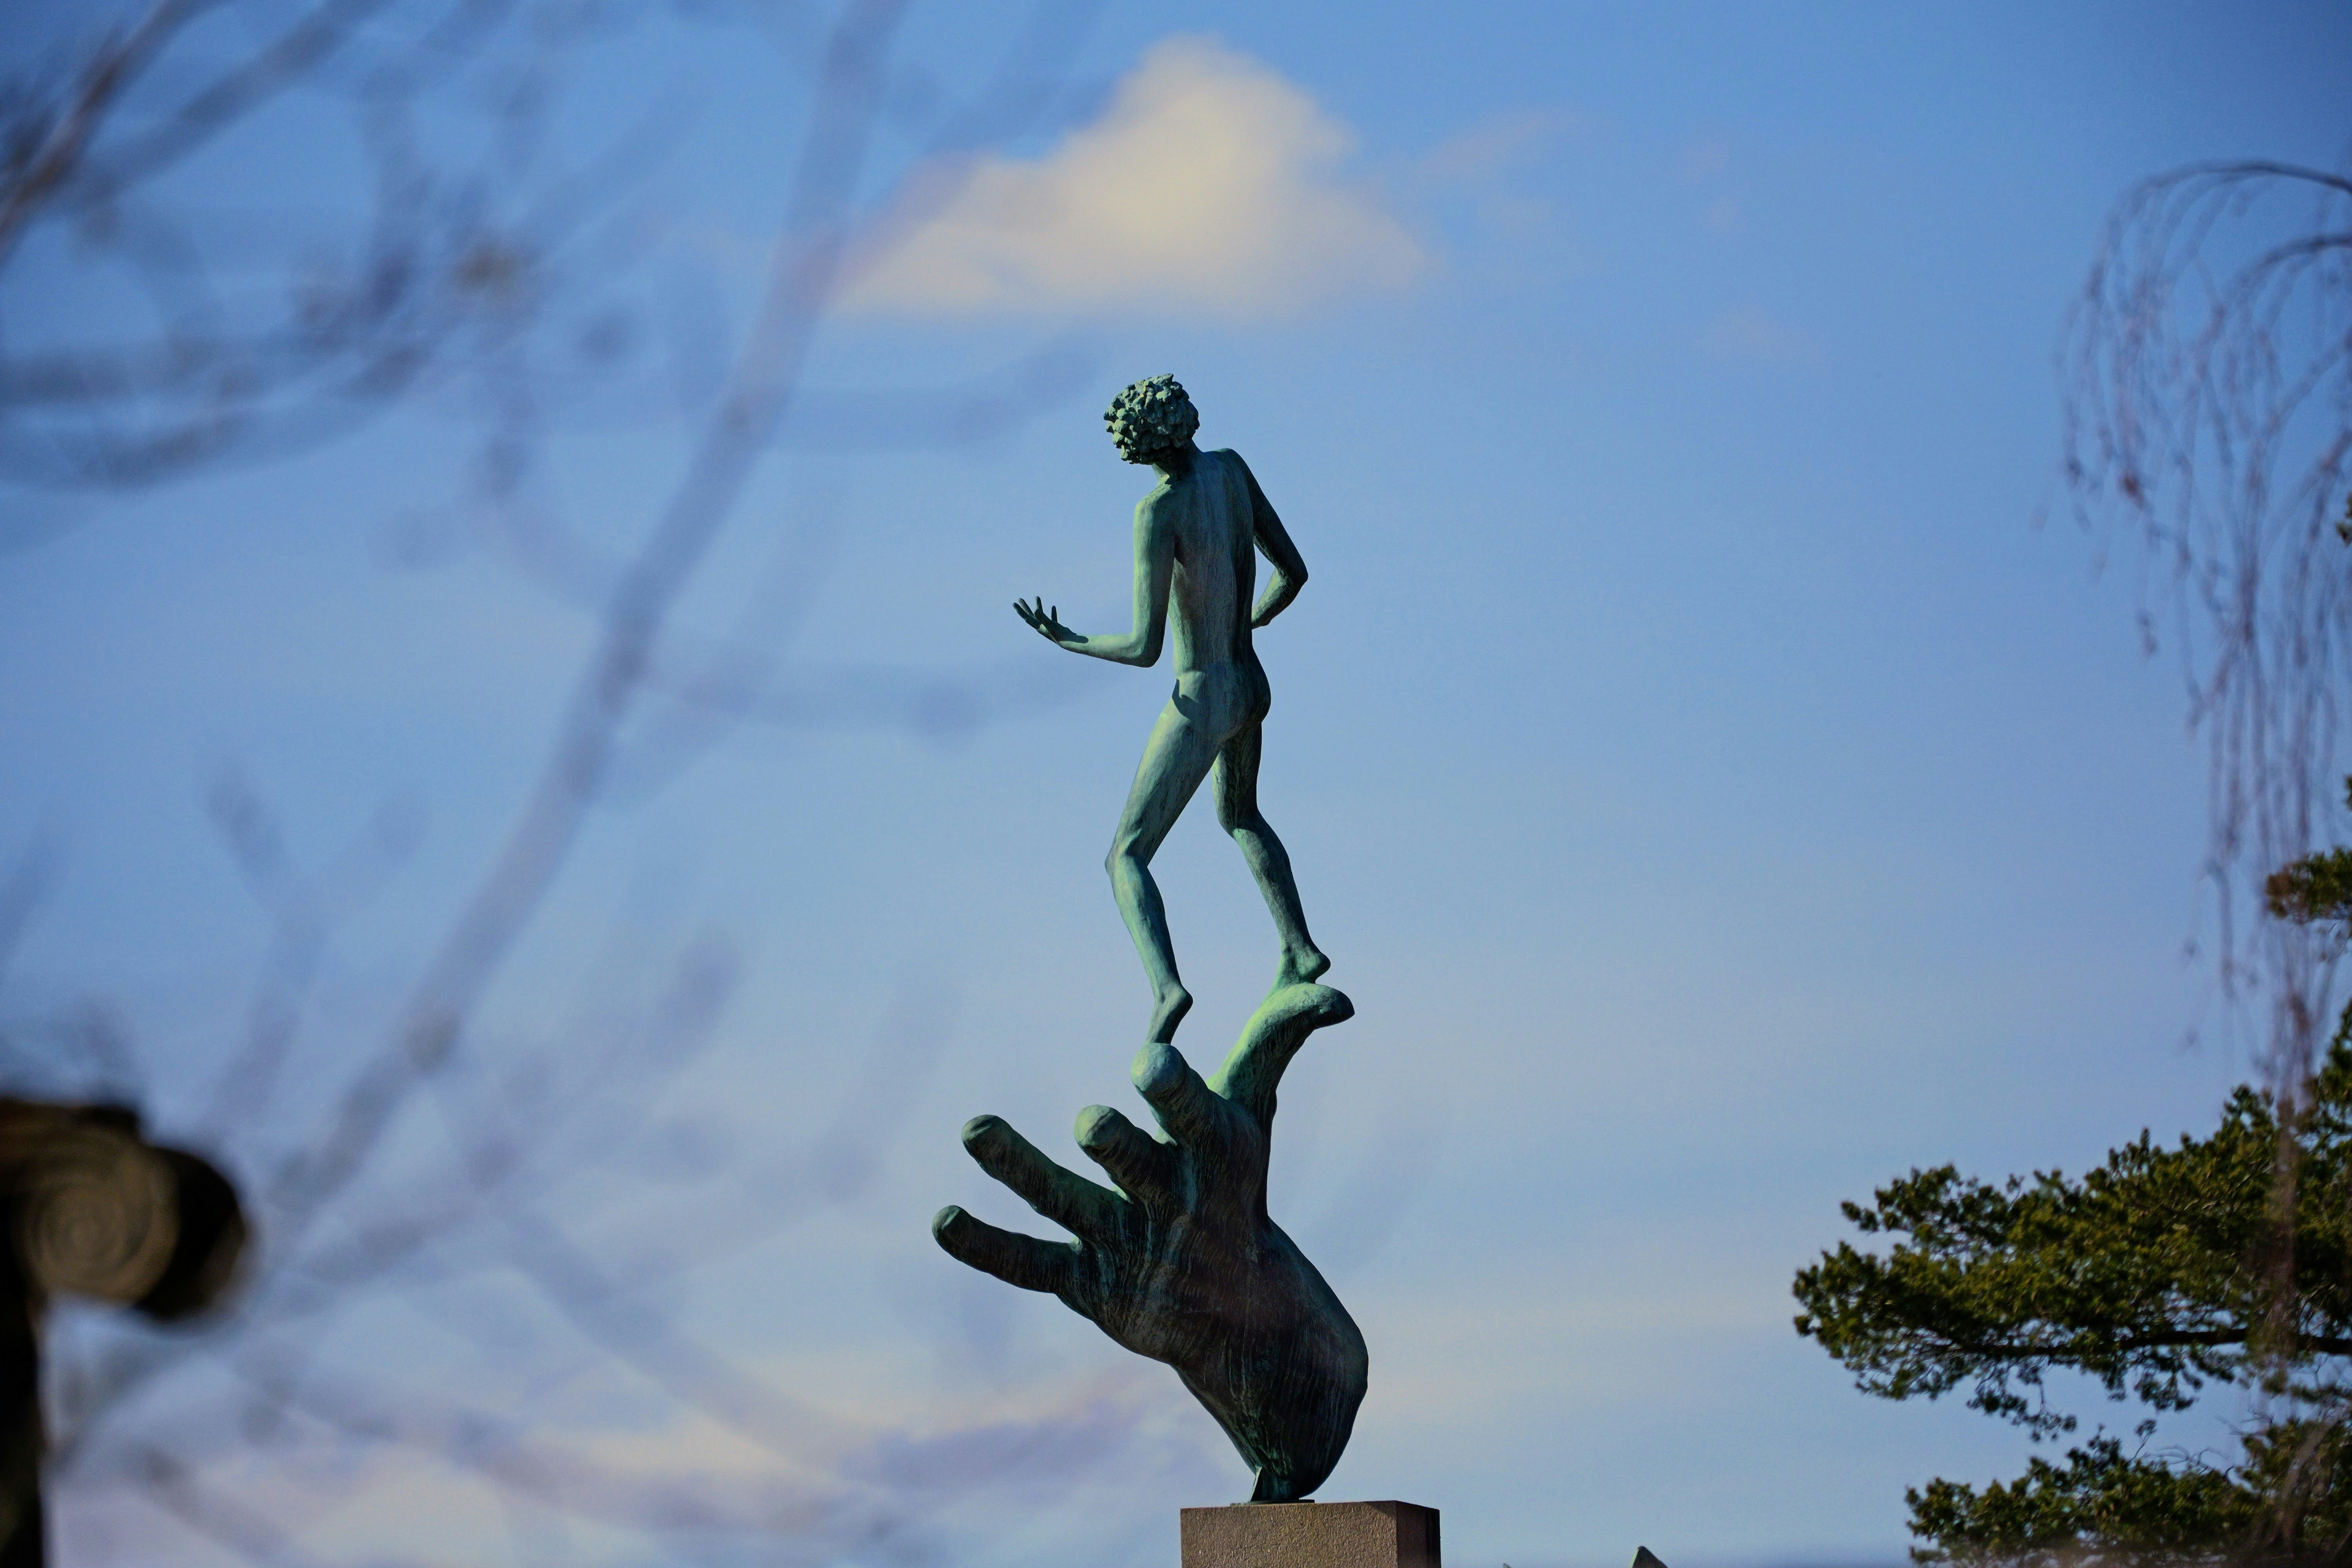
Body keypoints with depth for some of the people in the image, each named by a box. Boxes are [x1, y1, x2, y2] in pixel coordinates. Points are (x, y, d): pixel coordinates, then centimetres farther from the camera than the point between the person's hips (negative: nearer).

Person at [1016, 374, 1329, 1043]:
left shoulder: (1159, 510, -23)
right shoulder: (1232, 468, -3)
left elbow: (1143, 649, -23)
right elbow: (1294, 571, 6)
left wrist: (1068, 642, -6)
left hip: (1200, 702, -8)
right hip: (1251, 686, 8)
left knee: (1126, 858, -4)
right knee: (1240, 817, 36)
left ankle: (1167, 986, -27)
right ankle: (1300, 950, 35)